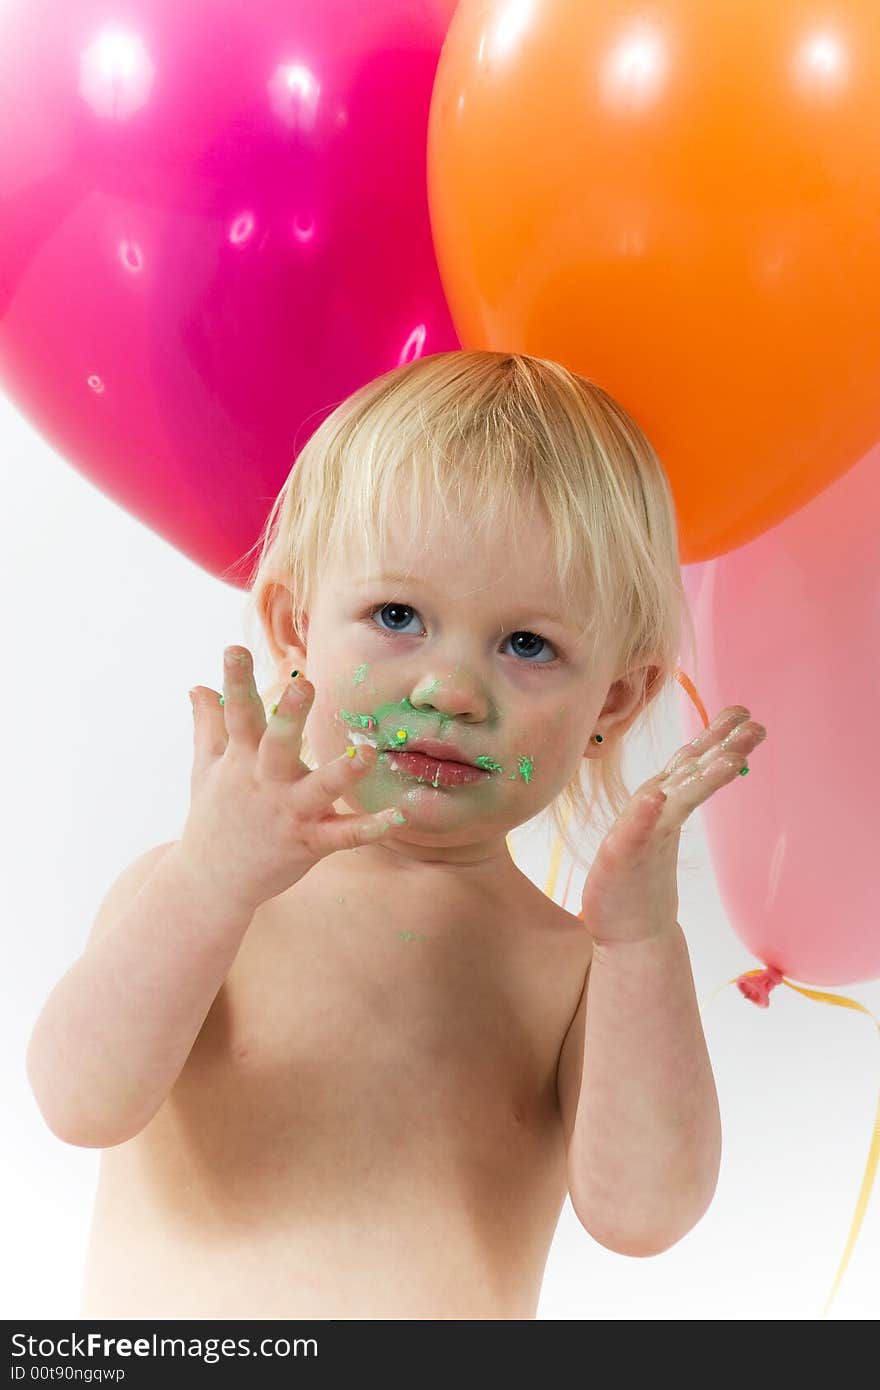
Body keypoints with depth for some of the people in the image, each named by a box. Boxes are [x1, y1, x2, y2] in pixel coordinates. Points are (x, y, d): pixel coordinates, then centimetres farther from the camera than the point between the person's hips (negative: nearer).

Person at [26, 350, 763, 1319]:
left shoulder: (581, 971, -2)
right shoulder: (184, 891, -2)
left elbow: (640, 1212, -13)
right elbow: (83, 1103, -15)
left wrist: (639, 931, -22)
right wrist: (212, 879, -28)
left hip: (454, 1338, 0)